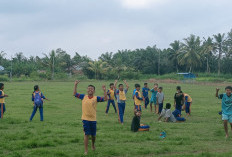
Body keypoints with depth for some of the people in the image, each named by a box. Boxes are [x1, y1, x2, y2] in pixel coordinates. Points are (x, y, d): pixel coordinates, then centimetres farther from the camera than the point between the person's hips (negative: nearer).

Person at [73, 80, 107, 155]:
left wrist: (104, 91, -19)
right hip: (85, 119, -1)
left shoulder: (96, 98, -1)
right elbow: (75, 94, 7)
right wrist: (75, 85, -1)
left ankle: (93, 145, 42)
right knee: (86, 134, -3)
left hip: (93, 119, 1)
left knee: (93, 135, 11)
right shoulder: (83, 97, 2)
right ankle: (86, 150, 5)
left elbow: (105, 99, -8)